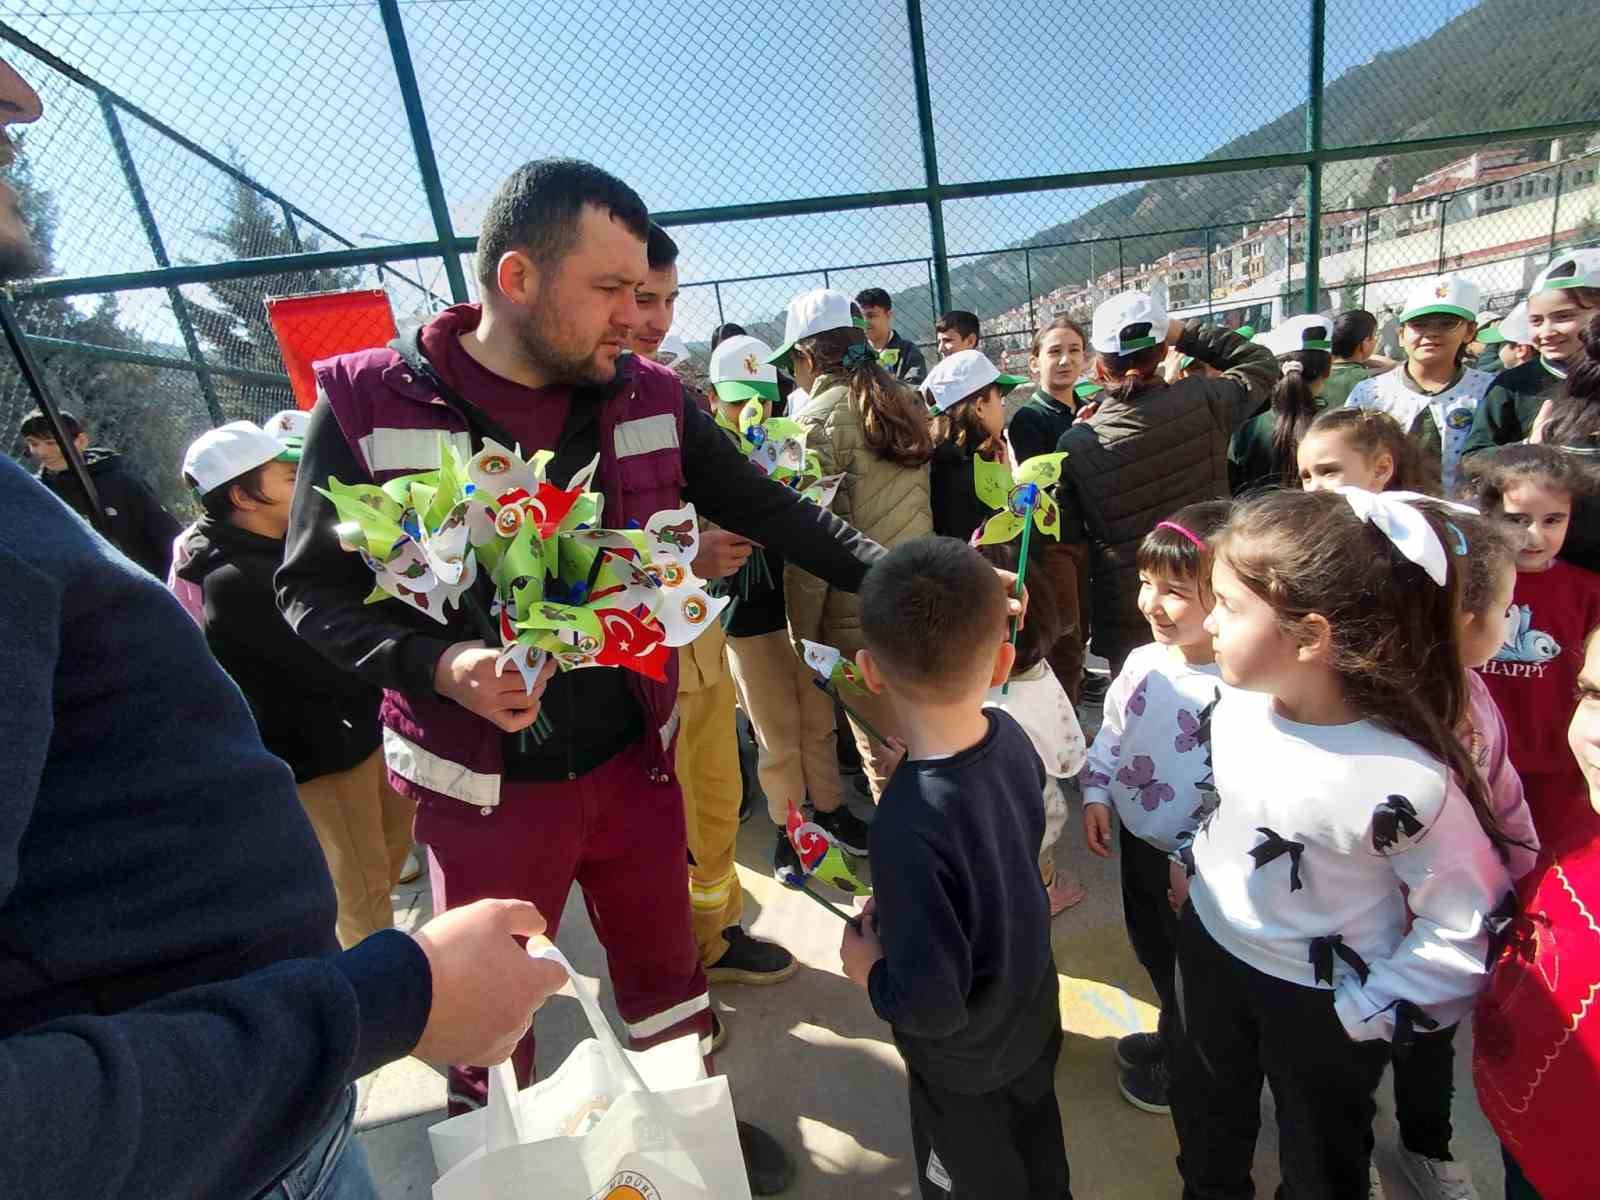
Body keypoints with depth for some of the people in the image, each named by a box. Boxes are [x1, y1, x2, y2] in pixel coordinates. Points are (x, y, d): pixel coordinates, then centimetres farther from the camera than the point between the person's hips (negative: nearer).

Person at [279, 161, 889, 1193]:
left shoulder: (651, 399, -4)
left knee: (666, 962, 23)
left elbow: (775, 513, -2)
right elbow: (313, 593, -7)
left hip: (634, 758, 3)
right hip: (483, 785, -2)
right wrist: (440, 666, -24)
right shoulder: (367, 404, -12)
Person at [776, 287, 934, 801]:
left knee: (884, 750, 7)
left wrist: (801, 630, -8)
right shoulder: (904, 404, 9)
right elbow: (925, 504, 11)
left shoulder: (819, 421, -12)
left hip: (860, 611, -7)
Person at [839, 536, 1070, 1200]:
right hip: (1033, 1013, 5)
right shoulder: (1009, 735, -21)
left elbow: (932, 1005, -34)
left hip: (965, 1061, -5)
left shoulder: (910, 829, -42)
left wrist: (870, 971, -14)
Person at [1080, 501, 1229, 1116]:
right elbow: (1111, 735, 7)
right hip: (1136, 835, 7)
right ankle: (1172, 1035, 54)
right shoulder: (1143, 662, -6)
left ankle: (1182, 1064, 44)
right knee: (1149, 947, 27)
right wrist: (1096, 795, 2)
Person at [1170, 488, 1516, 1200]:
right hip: (1210, 945, 5)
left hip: (1319, 1000, -5)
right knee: (1204, 1109, 31)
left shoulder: (1411, 782, -34)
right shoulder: (1237, 700, -17)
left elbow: (1468, 927, -20)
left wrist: (1369, 1014, -14)